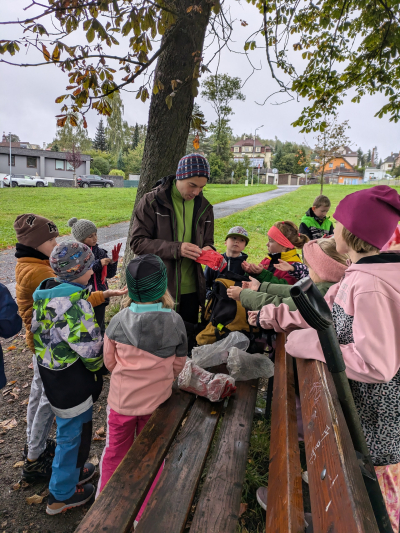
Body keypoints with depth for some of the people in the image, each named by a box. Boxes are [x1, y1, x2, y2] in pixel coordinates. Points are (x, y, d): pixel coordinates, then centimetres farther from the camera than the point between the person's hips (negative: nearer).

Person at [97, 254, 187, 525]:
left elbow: (109, 361, -3)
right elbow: (178, 365, -4)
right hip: (156, 401, 0)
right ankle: (143, 515, 40)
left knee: (115, 451, 25)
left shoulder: (119, 320, -17)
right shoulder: (175, 322, -17)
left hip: (121, 399, 1)